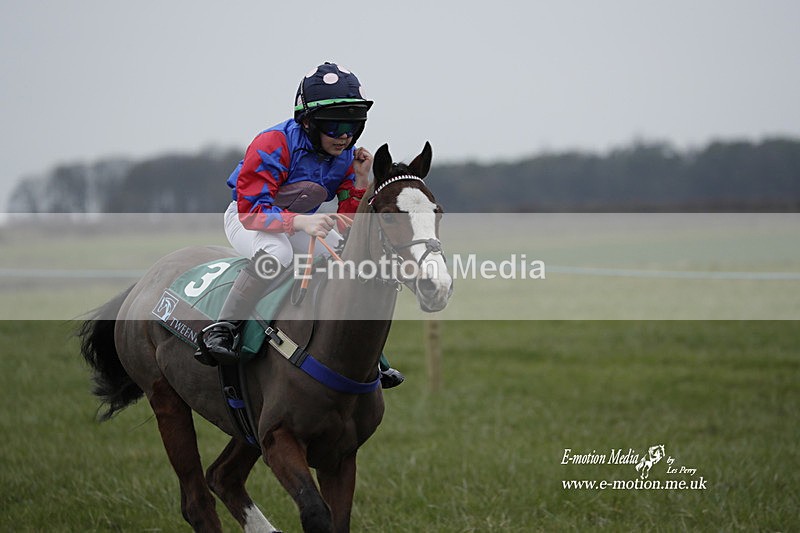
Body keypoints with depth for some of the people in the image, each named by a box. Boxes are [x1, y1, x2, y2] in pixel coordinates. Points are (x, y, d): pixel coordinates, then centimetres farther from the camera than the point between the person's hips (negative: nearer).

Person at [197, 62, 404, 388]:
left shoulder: (346, 156, -9)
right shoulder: (274, 145, -29)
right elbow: (252, 210, -32)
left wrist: (361, 180, -21)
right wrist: (299, 221, -47)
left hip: (301, 224, 7)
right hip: (246, 218, -7)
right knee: (277, 252, -41)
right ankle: (223, 328, -29)